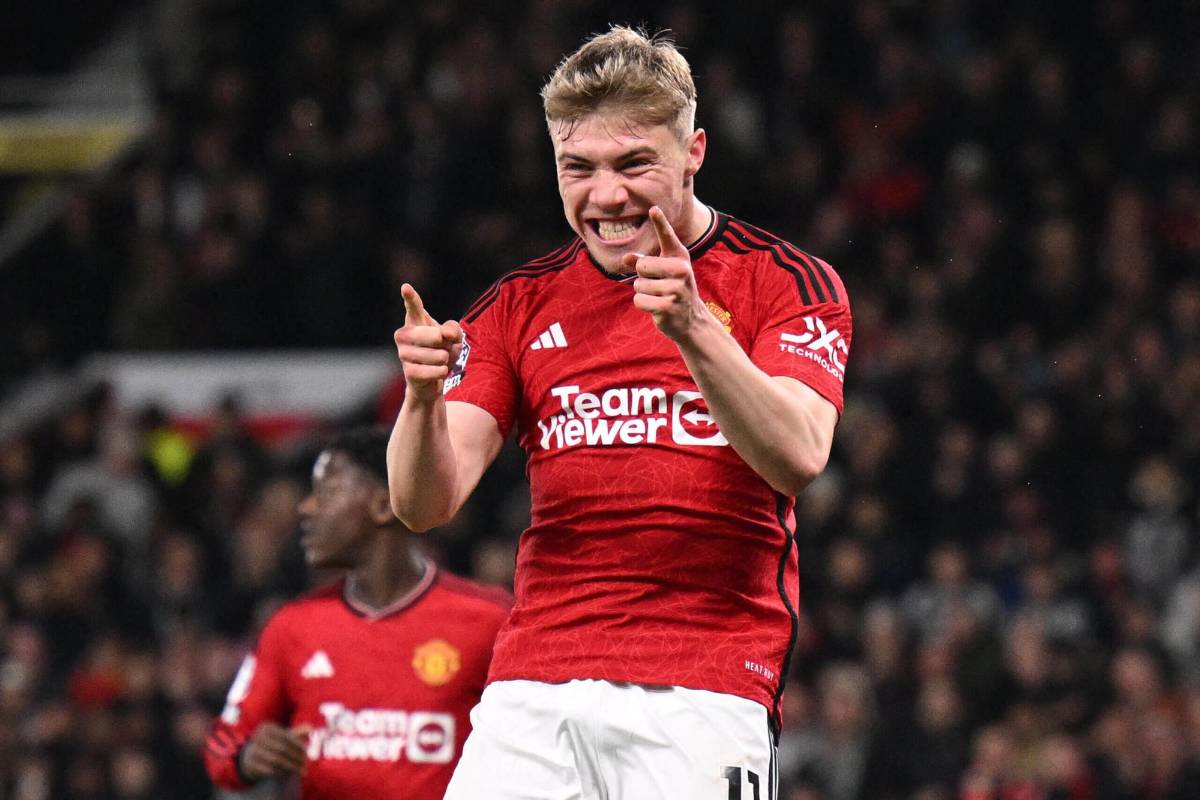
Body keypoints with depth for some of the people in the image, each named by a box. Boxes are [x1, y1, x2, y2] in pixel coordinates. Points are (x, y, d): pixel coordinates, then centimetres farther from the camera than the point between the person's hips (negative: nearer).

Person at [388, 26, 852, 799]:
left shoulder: (786, 282, 3)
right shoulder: (521, 303, 13)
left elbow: (797, 459, -14)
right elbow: (425, 502, 5)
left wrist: (693, 330, -28)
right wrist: (423, 396, -17)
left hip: (706, 695, -3)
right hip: (530, 690, 3)